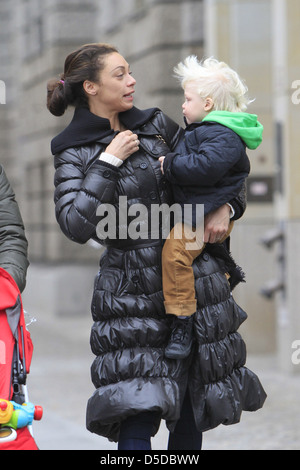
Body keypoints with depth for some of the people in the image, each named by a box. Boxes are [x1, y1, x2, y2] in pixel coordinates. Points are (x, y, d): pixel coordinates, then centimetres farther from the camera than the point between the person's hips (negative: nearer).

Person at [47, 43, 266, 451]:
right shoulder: (74, 153, -2)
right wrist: (108, 162, -15)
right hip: (132, 292, -4)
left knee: (193, 408, 8)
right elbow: (76, 225, -17)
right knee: (139, 411, -13)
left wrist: (226, 205, 0)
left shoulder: (156, 125, 8)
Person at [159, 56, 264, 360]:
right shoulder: (204, 129, 14)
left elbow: (206, 166, -33)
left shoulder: (222, 135, -20)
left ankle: (183, 323, -27)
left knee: (175, 250, -27)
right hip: (195, 208, 12)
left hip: (208, 215, -12)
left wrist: (170, 165, -23)